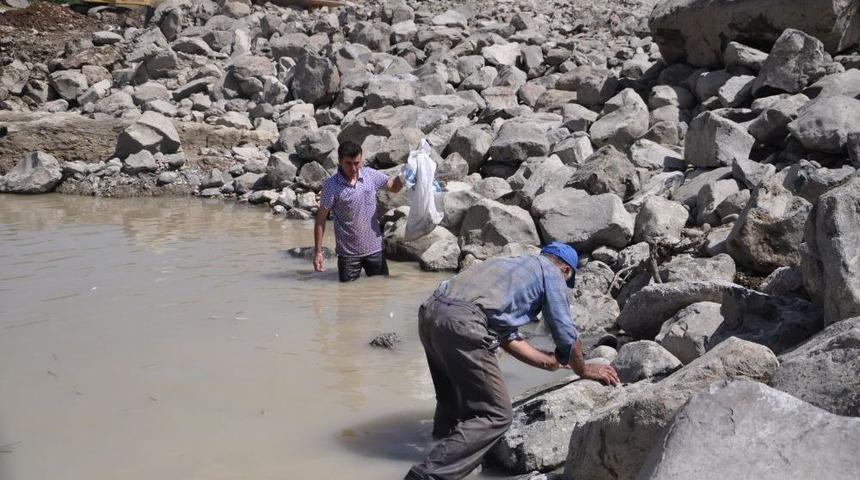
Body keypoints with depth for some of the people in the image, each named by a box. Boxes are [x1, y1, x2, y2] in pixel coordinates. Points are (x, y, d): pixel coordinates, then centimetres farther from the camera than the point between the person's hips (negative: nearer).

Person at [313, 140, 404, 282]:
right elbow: (321, 219, -8)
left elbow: (393, 186, 15)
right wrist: (318, 252, -9)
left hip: (374, 248, 3)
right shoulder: (331, 185, -13)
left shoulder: (370, 175, -2)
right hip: (348, 252, -3)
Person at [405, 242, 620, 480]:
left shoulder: (509, 265, 35)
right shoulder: (551, 272, 14)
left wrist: (549, 361, 44)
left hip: (430, 312, 9)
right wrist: (584, 369, 32)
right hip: (462, 324, -9)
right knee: (495, 416, -3)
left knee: (453, 400, 28)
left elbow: (507, 337, 36)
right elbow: (566, 334, 14)